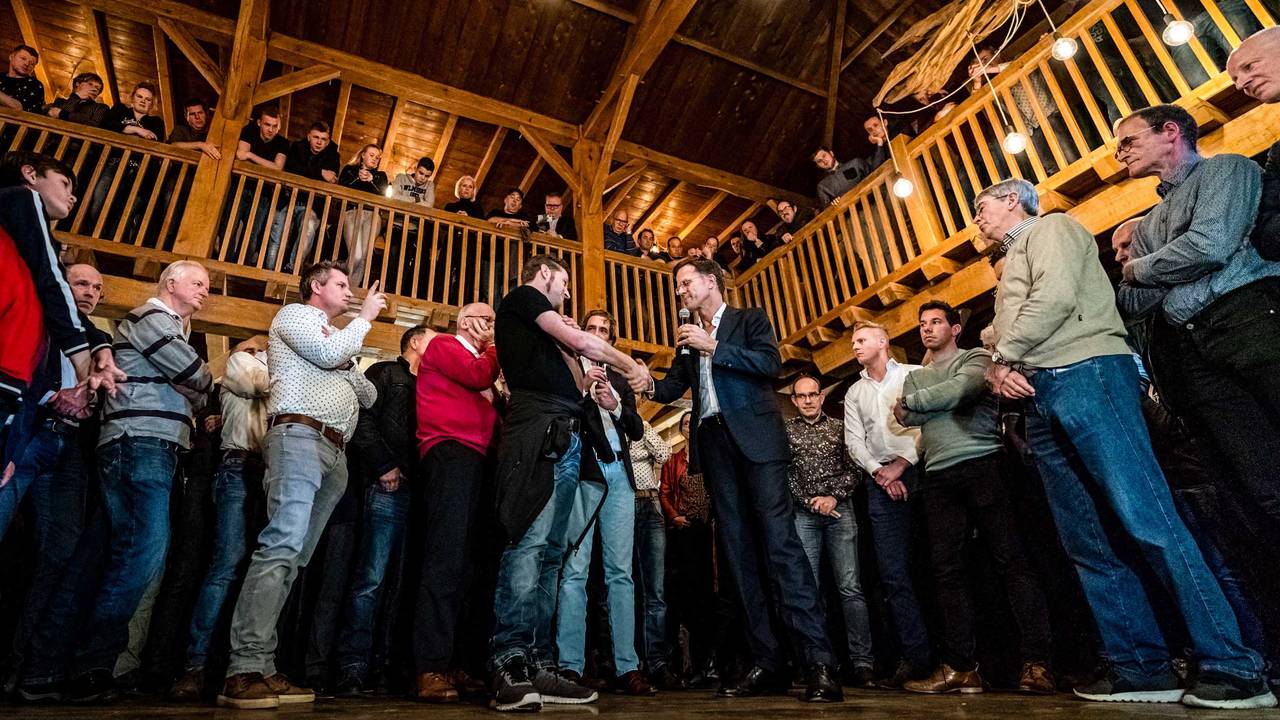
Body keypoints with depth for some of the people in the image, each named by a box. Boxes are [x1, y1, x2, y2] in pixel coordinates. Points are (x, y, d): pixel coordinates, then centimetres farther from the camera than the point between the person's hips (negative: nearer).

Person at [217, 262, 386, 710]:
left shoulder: (338, 336, 33)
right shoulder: (294, 314, 12)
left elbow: (370, 397, 28)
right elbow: (327, 353, -8)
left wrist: (347, 366, 10)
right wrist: (366, 316, 5)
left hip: (335, 451, 8)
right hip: (299, 435, -8)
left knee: (294, 557, 1)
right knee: (283, 543, -21)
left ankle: (262, 668, 0)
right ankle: (245, 670, -22)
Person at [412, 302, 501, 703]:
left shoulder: (480, 361, 31)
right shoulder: (443, 345, 10)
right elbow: (478, 376, -7)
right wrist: (494, 350, 10)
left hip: (478, 461, 8)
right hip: (450, 453, -8)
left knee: (465, 563, 1)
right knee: (446, 560, -16)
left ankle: (449, 662, 3)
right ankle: (431, 669, -16)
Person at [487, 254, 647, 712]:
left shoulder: (543, 332, 34)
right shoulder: (523, 296, 10)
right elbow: (578, 341, 2)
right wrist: (632, 364, 13)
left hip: (564, 437, 9)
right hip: (539, 429, -9)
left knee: (550, 552, 0)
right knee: (530, 542, -18)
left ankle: (536, 665, 0)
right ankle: (509, 665, -20)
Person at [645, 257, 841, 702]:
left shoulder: (750, 319, 10)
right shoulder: (690, 337, 24)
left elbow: (770, 363, -7)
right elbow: (671, 388, 17)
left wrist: (713, 348, -11)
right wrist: (647, 385, -3)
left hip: (755, 439, -5)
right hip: (714, 444, 5)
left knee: (780, 541, -13)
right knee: (737, 549, 1)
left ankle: (818, 662, -11)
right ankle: (767, 663, 6)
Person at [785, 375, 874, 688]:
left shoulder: (839, 428, 13)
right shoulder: (785, 431, 11)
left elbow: (853, 469, 7)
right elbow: (783, 473, 4)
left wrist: (834, 497, -7)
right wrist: (809, 501, -5)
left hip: (840, 510, 0)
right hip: (803, 515, 0)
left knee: (850, 587, -6)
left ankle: (862, 660, -3)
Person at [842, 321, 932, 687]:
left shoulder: (914, 375, 7)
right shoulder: (854, 393, 20)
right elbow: (854, 441, 11)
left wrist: (902, 464, -10)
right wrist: (880, 473, -4)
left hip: (918, 471, -4)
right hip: (881, 482, 4)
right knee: (894, 573, -1)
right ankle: (916, 657, 5)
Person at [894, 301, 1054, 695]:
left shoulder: (976, 358, 9)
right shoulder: (915, 377, 23)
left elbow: (961, 388, -12)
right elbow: (907, 418, 6)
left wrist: (913, 401, 0)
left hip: (982, 466, -4)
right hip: (938, 477, 5)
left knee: (1011, 559, -6)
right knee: (947, 570, 0)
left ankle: (1037, 664, -2)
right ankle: (960, 668, 4)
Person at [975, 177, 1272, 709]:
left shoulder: (1050, 227, 8)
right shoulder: (1011, 266, 32)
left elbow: (1055, 297, -11)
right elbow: (1001, 337, 24)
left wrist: (1003, 357, -6)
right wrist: (997, 370, 2)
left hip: (1085, 374, -8)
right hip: (1040, 400, 9)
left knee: (1147, 520, -12)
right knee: (1087, 544, 4)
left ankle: (1233, 667, -6)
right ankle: (1141, 669, 8)